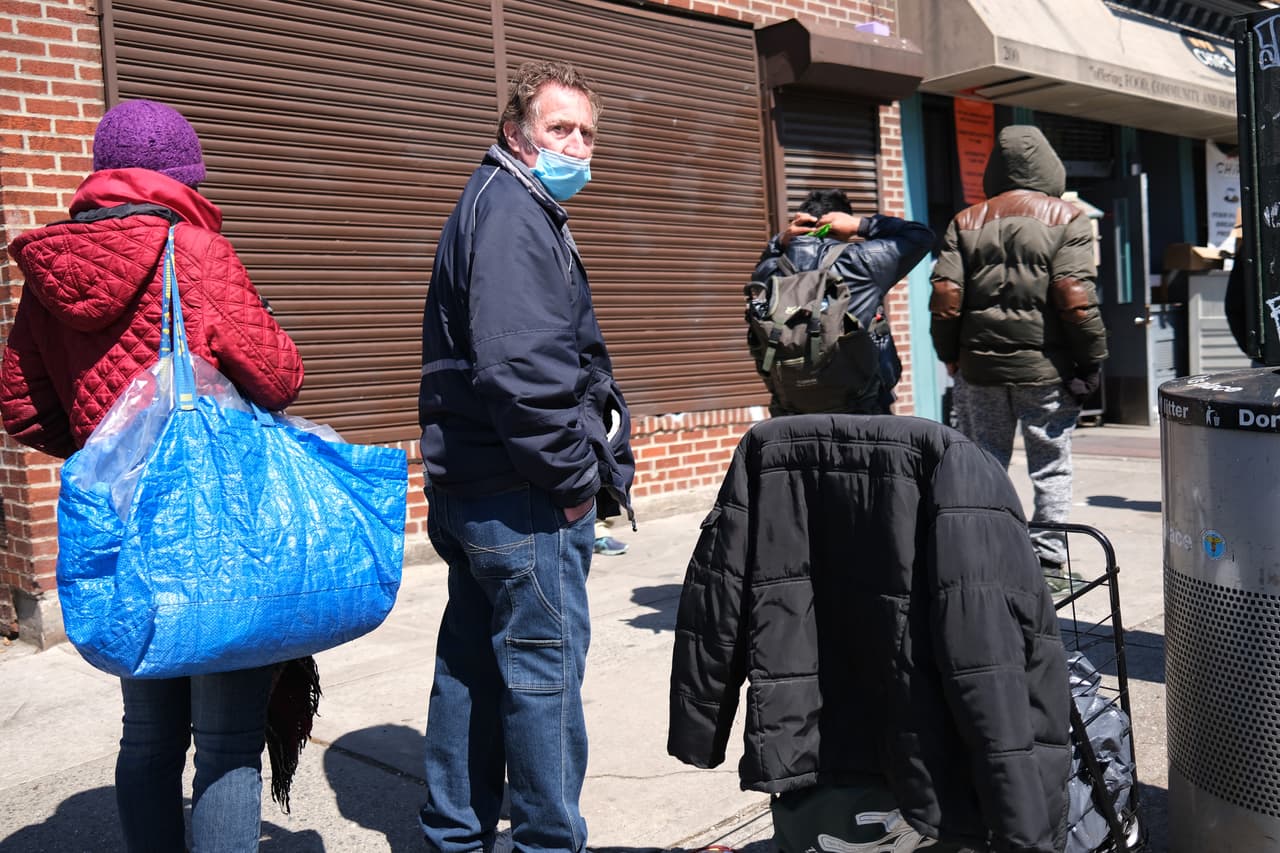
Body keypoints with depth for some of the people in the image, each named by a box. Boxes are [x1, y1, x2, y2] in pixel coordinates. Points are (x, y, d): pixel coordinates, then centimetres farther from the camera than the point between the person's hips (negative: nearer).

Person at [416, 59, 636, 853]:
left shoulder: (511, 207, 21)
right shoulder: (512, 211, -13)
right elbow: (521, 367, -27)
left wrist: (602, 459, 17)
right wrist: (575, 474, -16)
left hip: (467, 486, 11)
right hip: (524, 498, -11)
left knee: (472, 661, 17)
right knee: (545, 668, 1)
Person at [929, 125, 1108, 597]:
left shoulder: (965, 221, 6)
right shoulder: (1067, 218, -2)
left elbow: (944, 296, 0)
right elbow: (1076, 300, -12)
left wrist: (950, 355, 10)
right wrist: (1092, 361, -5)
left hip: (980, 366, 3)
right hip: (1045, 367, -2)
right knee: (1051, 467, 8)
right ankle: (1049, 564, 11)